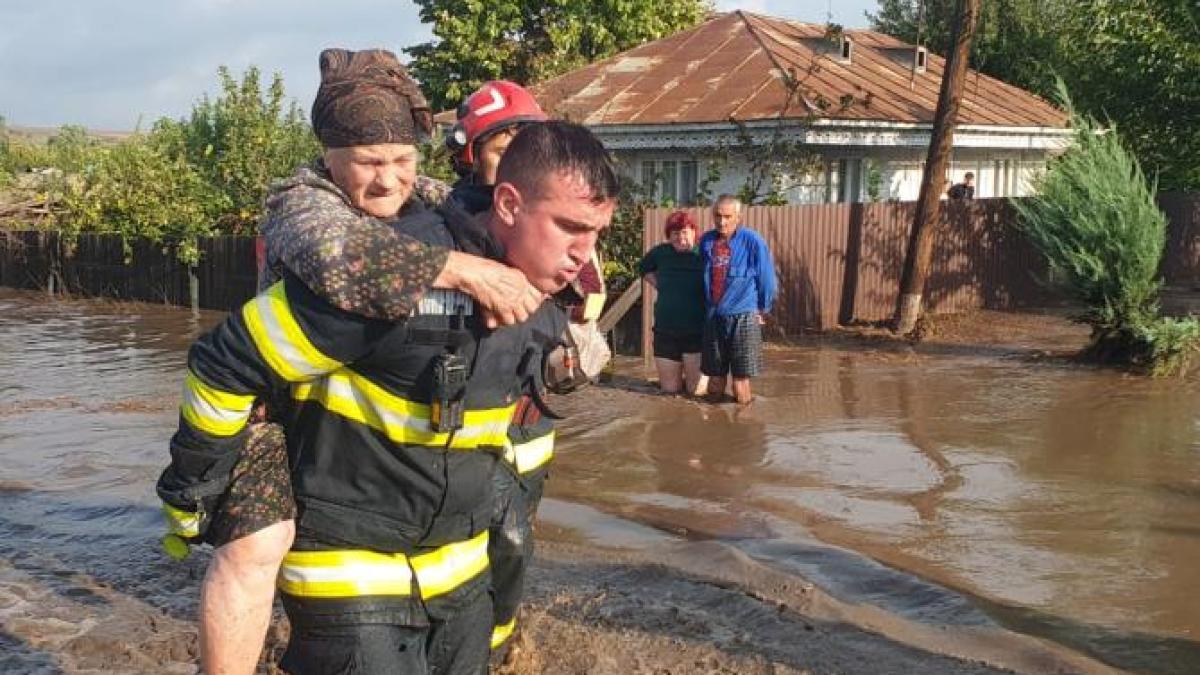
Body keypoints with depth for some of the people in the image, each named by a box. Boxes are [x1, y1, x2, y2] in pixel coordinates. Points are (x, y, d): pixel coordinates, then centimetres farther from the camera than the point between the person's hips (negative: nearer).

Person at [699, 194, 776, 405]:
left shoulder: (752, 242, -9)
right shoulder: (706, 241, 4)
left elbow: (767, 279, 0)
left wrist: (762, 310, 7)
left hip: (743, 317, -4)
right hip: (713, 317, 4)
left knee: (740, 378, -3)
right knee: (715, 378, 10)